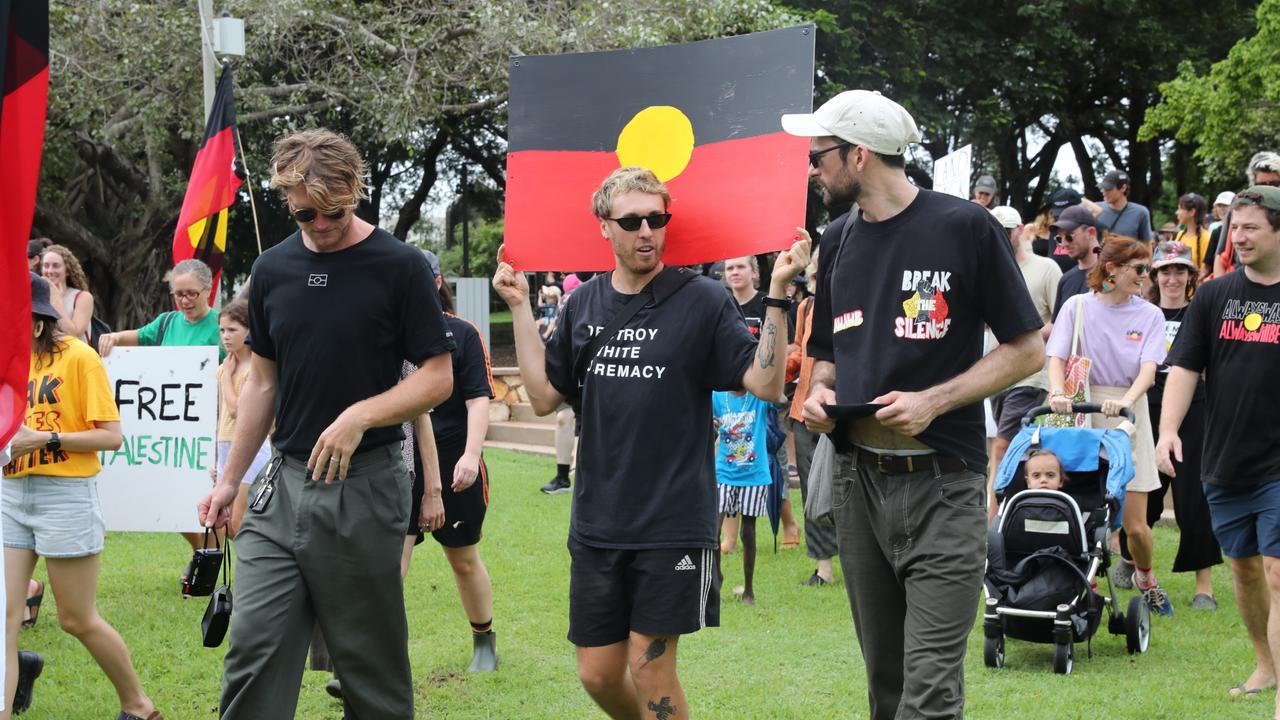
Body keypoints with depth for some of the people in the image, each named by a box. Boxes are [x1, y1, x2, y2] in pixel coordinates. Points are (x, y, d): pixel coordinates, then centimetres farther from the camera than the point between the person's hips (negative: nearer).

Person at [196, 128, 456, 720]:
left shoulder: (400, 267, -6)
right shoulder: (273, 270, 9)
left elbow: (438, 378, -7)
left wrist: (360, 416, -21)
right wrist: (230, 480, 14)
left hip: (364, 486, -4)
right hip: (284, 482, 4)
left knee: (372, 662, 3)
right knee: (254, 649, -3)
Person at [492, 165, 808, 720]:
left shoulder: (703, 300, -6)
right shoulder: (584, 304, 8)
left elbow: (765, 383, -13)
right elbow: (544, 396, 10)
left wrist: (777, 293, -21)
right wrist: (520, 309, 7)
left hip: (674, 523, -5)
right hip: (597, 523, 5)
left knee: (650, 668, -3)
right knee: (599, 674, 9)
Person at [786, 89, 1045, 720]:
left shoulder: (964, 227, -6)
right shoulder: (840, 246, 12)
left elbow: (1027, 350, -5)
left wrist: (934, 401, -16)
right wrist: (819, 393, 0)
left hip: (941, 484, -6)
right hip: (857, 480, 6)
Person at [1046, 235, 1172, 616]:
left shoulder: (1150, 315, 4)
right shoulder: (1078, 307, 2)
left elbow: (1148, 368, -8)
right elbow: (1057, 357, -6)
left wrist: (1127, 400, -28)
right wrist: (1057, 392, -27)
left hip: (1127, 417, 0)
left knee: (1134, 524, -2)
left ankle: (1145, 577, 28)